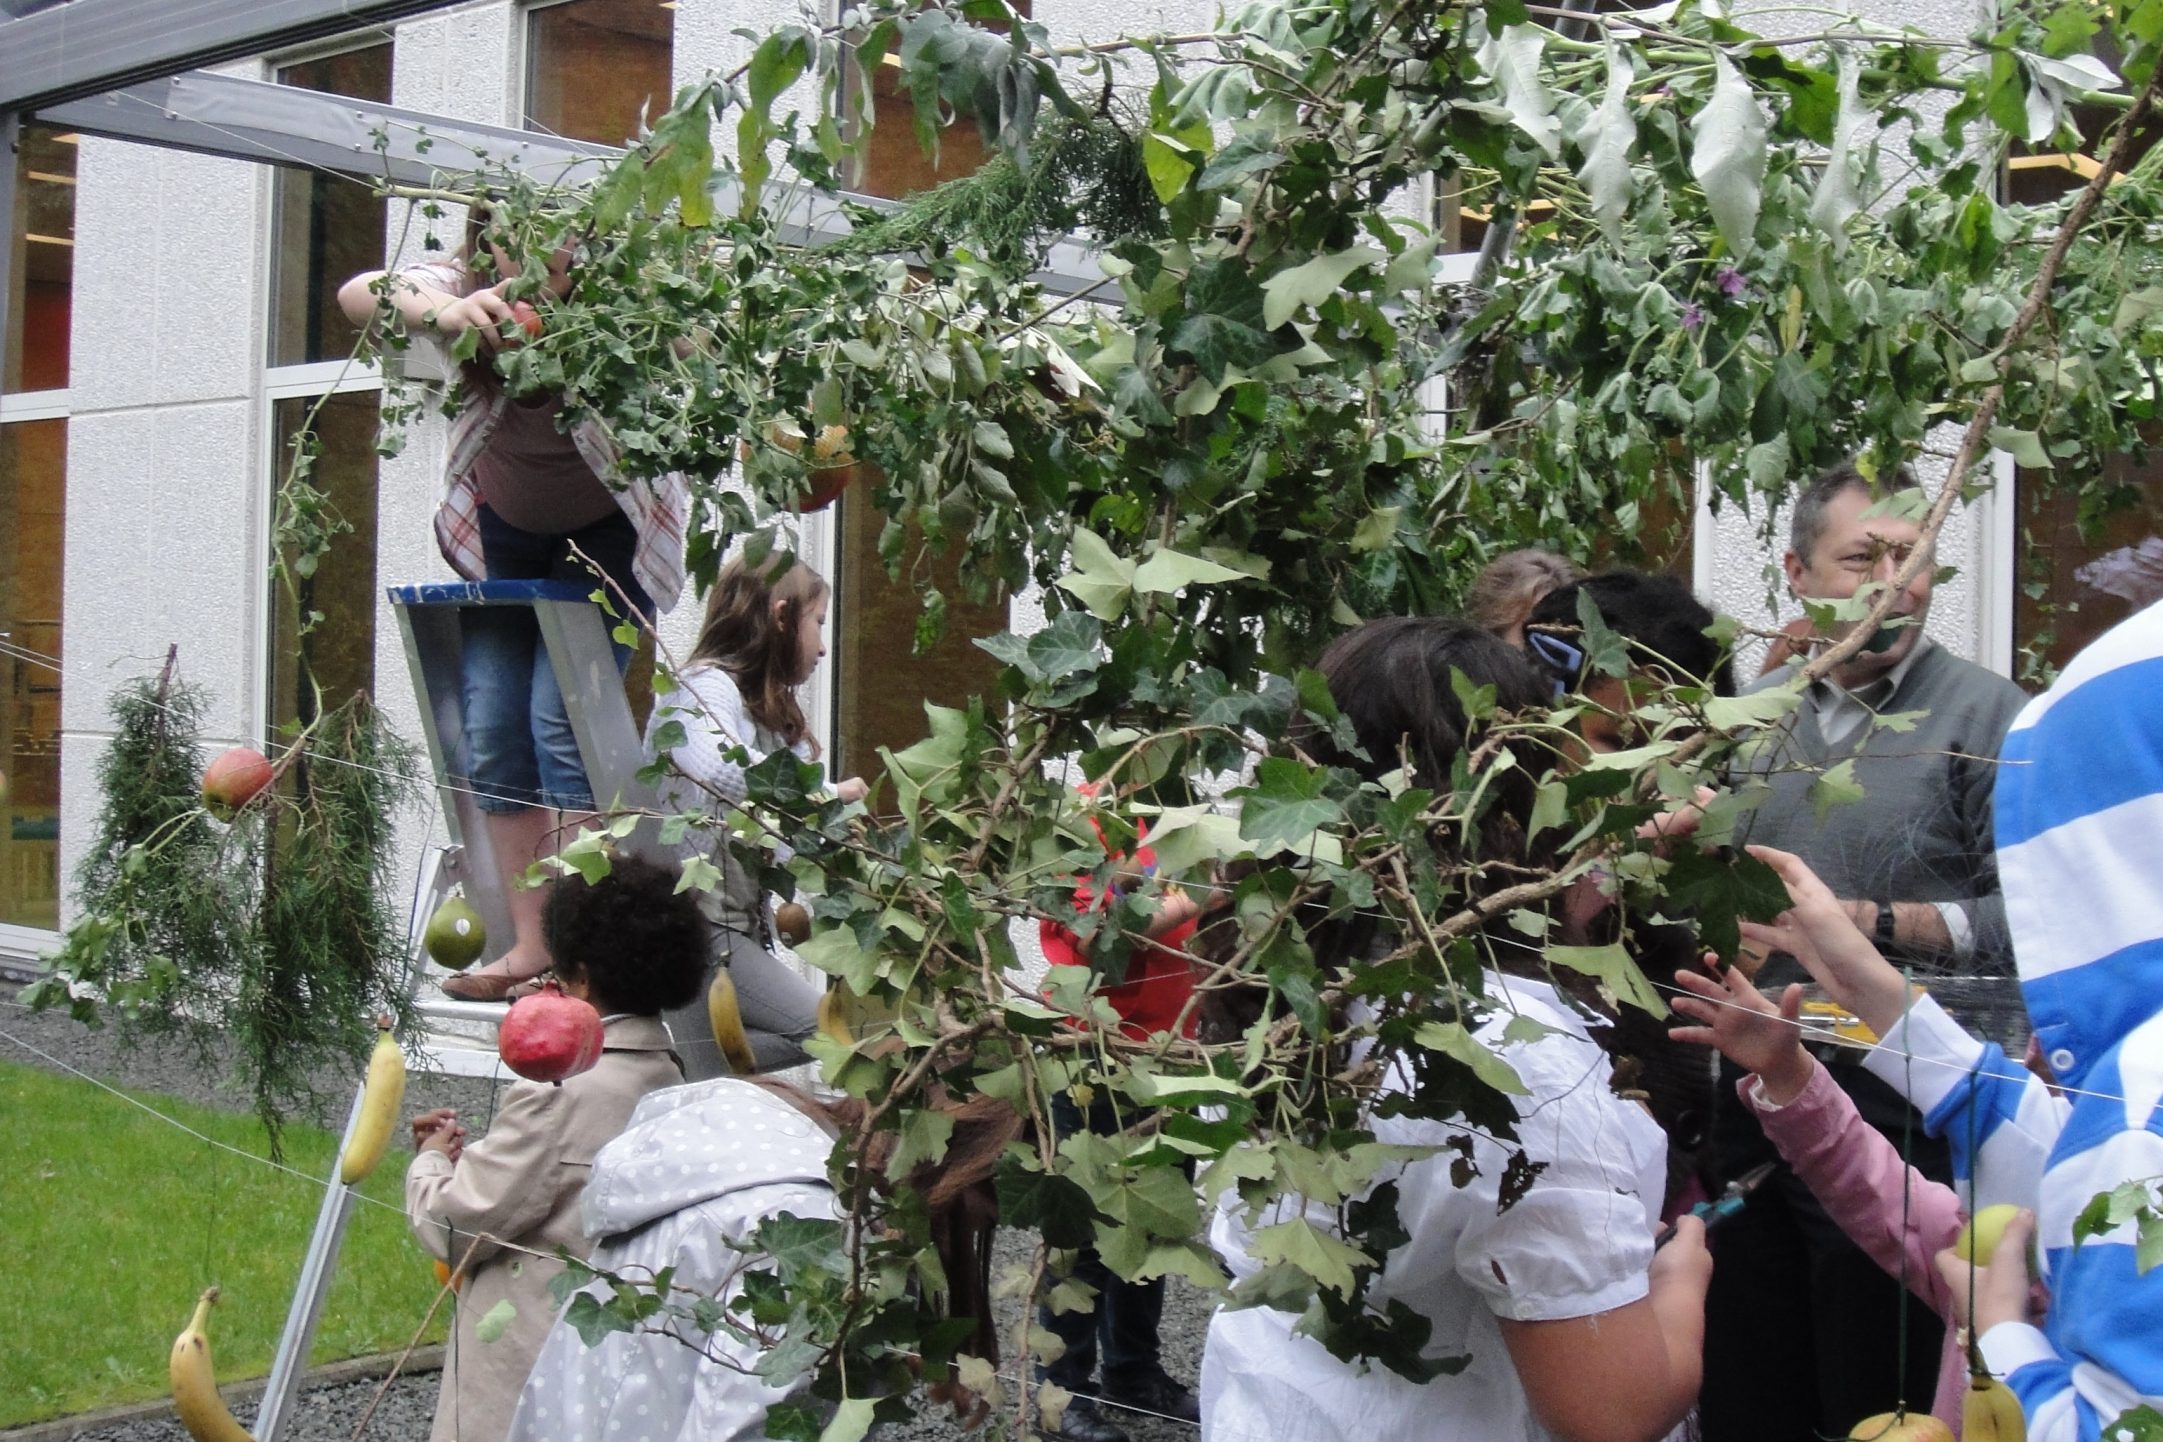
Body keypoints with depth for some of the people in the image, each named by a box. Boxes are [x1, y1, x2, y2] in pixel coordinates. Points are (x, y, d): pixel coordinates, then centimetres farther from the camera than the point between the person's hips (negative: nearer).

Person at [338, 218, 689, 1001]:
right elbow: (356, 293, -33)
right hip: (503, 533, 4)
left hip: (608, 535, -4)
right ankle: (531, 944, 5)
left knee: (561, 720, -17)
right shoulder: (472, 288, -20)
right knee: (490, 733, -2)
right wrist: (438, 311, -54)